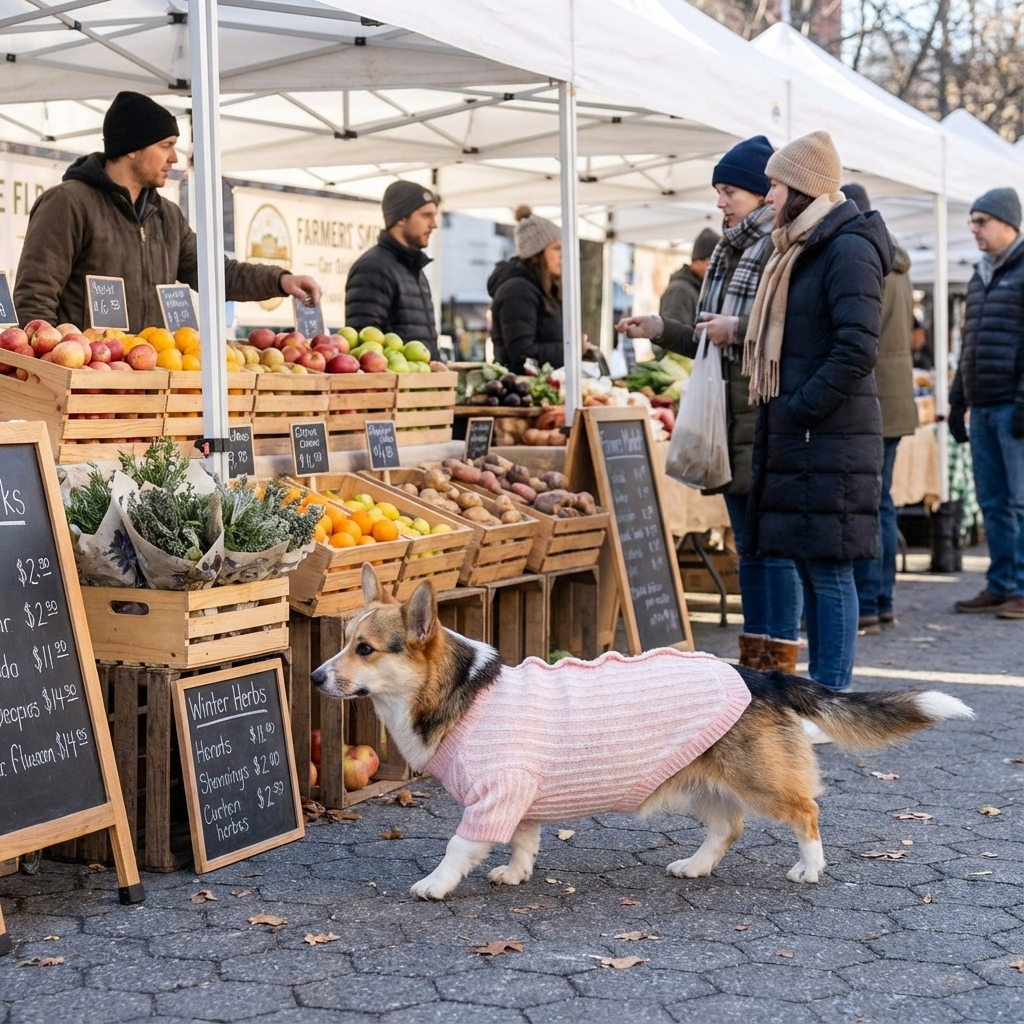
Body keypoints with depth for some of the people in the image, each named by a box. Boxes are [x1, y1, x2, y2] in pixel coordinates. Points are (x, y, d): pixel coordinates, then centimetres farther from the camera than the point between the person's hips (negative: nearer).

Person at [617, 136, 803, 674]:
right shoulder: (729, 251, 18)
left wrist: (738, 329, -19)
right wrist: (662, 329, 14)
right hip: (731, 413, 9)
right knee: (748, 543, 13)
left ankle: (779, 661, 2)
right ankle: (752, 660, 21)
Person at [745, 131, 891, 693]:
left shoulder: (848, 250, -12)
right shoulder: (799, 250, 18)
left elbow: (857, 349, -20)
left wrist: (800, 409, -16)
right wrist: (777, 415, 15)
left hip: (830, 441, -10)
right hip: (794, 439, 10)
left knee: (828, 569, -6)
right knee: (807, 565, 13)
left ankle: (832, 695, 0)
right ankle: (821, 684, 20)